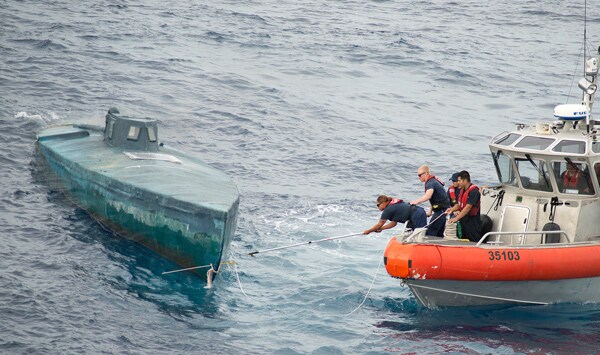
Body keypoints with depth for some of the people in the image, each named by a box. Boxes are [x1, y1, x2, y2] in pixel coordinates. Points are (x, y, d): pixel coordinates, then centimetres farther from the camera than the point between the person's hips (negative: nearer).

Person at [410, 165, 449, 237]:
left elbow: (428, 196, -36)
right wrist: (430, 211, 19)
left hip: (441, 211, -10)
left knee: (430, 232, -12)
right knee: (439, 234, 14)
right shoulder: (434, 181, 17)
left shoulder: (430, 183, -16)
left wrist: (416, 201, -41)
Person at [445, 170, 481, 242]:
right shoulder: (462, 190, 12)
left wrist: (456, 218, -25)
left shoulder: (474, 191, -17)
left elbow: (468, 207, -23)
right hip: (463, 221, 9)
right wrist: (452, 209, -3)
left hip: (472, 222, -9)